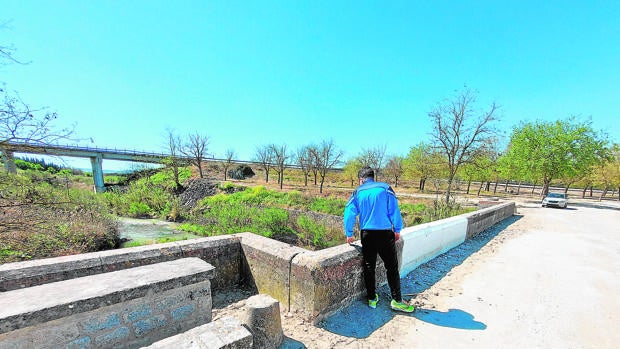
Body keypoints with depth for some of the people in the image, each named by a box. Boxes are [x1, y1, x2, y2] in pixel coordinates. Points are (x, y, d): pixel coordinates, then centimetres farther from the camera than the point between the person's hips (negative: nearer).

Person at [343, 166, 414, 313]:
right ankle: (396, 300, 14)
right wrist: (397, 230, 6)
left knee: (369, 268, 13)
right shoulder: (385, 188, -3)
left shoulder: (357, 193, 2)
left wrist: (349, 234, 9)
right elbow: (394, 211, -5)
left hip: (366, 234, 2)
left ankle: (372, 299, 23)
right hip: (385, 234, -2)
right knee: (392, 267, 9)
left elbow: (349, 214, -1)